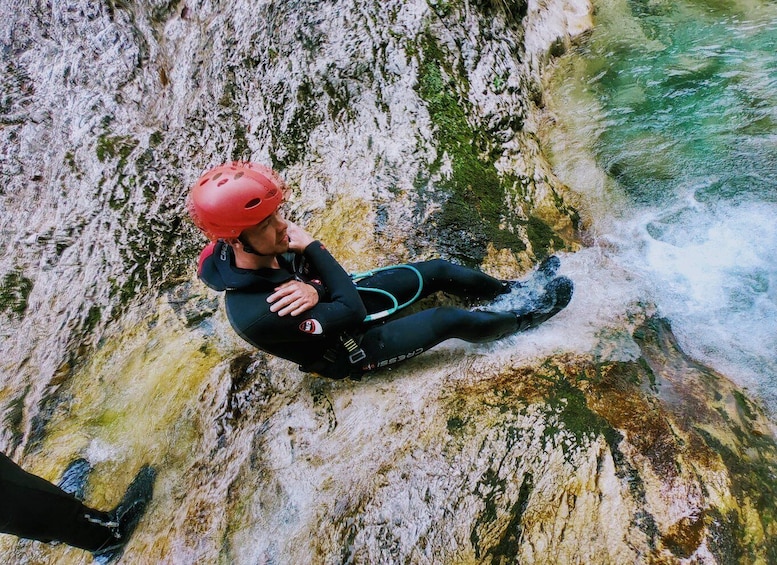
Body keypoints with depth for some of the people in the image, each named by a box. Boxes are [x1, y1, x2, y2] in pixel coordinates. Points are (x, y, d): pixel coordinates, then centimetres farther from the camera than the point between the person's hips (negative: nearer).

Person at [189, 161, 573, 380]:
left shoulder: (267, 248, -19)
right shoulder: (256, 313, -40)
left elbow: (312, 268, -4)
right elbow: (350, 313, -32)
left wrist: (313, 291, -29)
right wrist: (311, 246, -31)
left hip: (342, 305, 7)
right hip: (349, 349, -6)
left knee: (439, 271, 3)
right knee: (449, 320, -10)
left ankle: (515, 289, 28)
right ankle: (528, 317, 19)